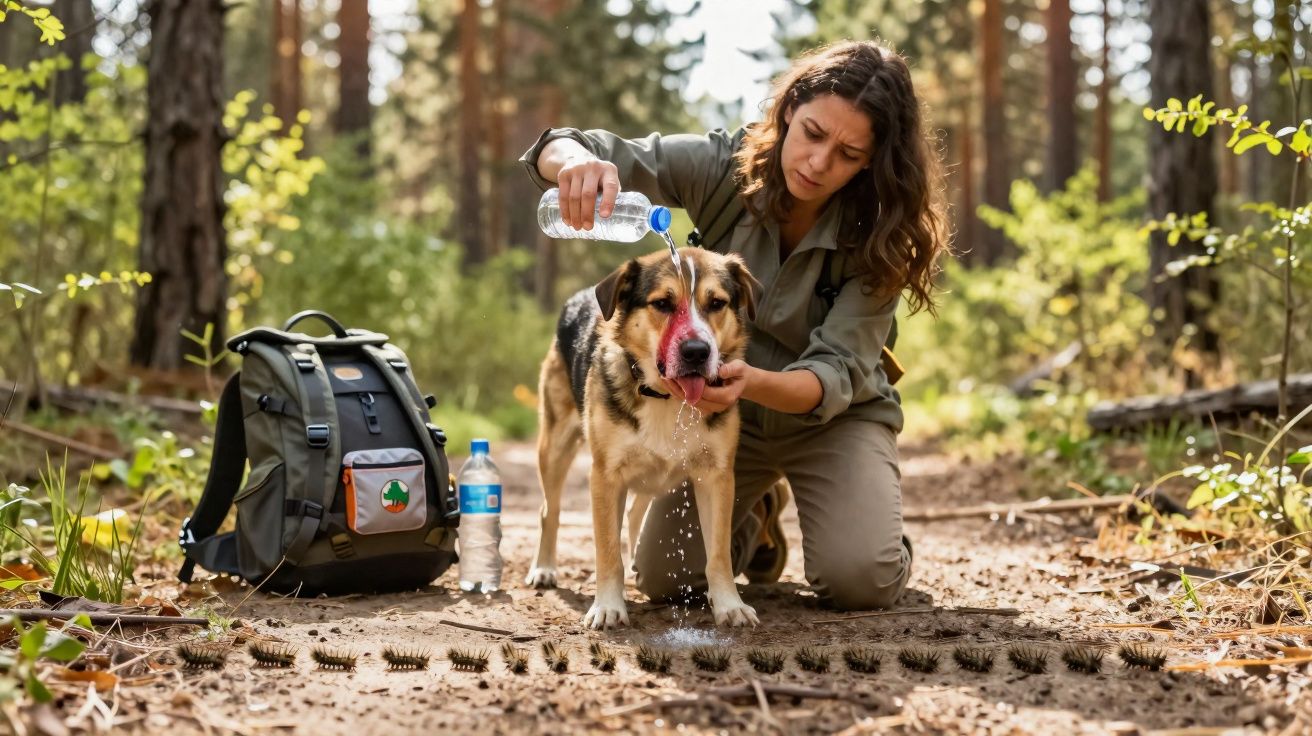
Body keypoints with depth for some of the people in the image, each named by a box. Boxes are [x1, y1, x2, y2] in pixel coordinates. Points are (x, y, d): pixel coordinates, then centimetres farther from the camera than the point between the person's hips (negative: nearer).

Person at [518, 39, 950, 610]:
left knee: (859, 581, -25)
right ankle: (758, 512, 26)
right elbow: (555, 152, -20)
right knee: (663, 578, -6)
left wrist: (754, 382, -51)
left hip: (835, 415, -2)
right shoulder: (722, 166, -20)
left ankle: (869, 519, 12)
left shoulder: (879, 237, -23)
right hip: (727, 411, 3)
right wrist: (577, 160, -47)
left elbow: (836, 376, -29)